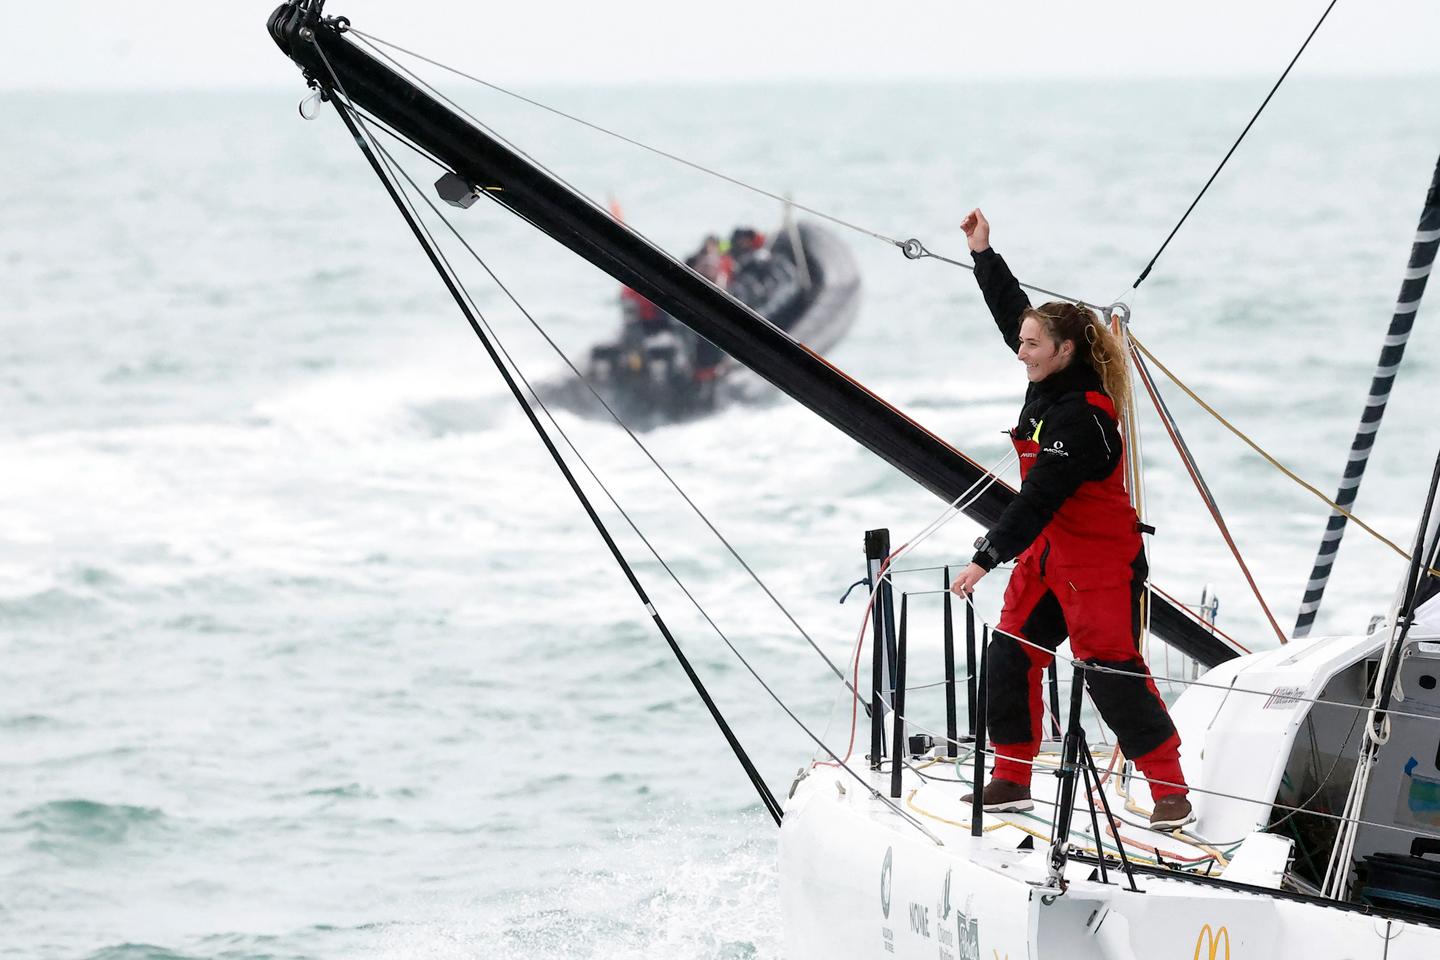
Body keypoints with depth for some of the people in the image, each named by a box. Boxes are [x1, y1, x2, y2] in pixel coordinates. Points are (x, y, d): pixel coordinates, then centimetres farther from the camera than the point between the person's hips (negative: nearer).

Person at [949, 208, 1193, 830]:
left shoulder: (1084, 418, -26)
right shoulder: (1051, 385, 1)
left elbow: (1039, 497, -29)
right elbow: (1013, 311, 17)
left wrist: (986, 557, -31)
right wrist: (982, 253, 17)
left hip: (1101, 563, -9)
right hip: (1047, 553, 9)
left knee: (1114, 675, -8)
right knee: (1010, 660, 8)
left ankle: (1171, 791, 0)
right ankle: (1013, 778, 18)